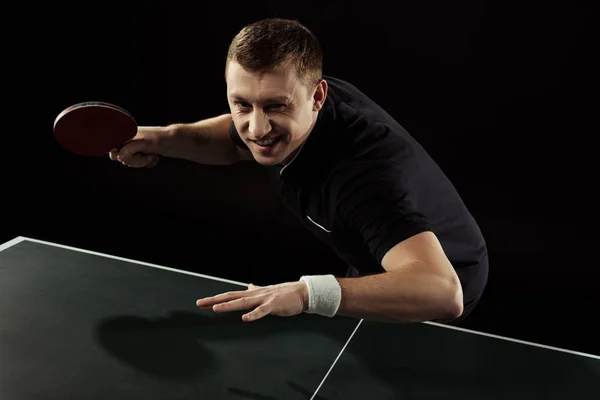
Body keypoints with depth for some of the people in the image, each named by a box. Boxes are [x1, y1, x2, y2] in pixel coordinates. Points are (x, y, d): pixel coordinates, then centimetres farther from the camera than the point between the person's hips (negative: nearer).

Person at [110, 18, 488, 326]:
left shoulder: (366, 171, -45)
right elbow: (234, 140, 4)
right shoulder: (291, 101, -21)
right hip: (372, 262, 7)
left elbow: (443, 292, -57)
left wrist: (308, 293, -68)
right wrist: (167, 137, -17)